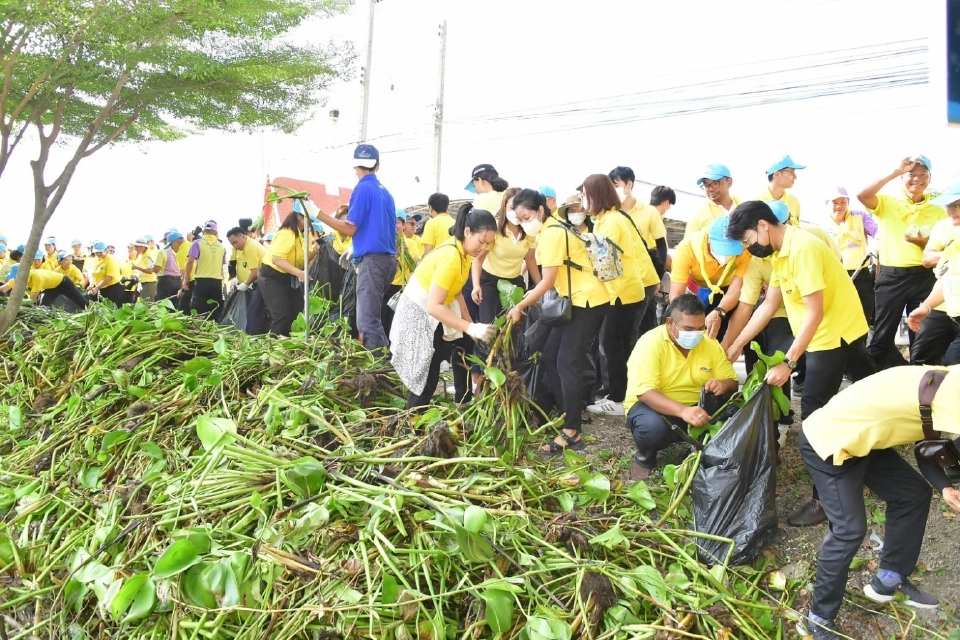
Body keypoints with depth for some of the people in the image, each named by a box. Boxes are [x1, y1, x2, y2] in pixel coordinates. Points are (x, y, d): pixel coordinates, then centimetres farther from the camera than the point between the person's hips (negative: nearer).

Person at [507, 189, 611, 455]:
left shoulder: (551, 234, -17)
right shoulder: (551, 229, 12)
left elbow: (547, 282, -18)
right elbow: (554, 279, 9)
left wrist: (519, 307, -10)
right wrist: (532, 296, -1)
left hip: (587, 301, -10)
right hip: (575, 300, 10)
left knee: (567, 363, -12)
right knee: (550, 358, 9)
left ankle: (571, 433, -9)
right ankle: (567, 414, 17)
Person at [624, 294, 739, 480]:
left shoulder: (710, 344, -4)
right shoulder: (651, 343, -21)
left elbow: (732, 382, 1)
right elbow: (644, 392, -31)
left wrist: (723, 385, -26)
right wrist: (682, 411, -46)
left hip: (696, 407, 5)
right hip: (654, 407, -4)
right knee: (653, 426, -38)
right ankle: (644, 459, -2)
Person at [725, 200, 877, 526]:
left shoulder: (802, 249, -23)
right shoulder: (781, 252, 7)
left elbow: (815, 312, -26)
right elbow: (769, 305, 12)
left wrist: (788, 363, -25)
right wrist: (736, 346, 12)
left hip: (837, 334, -9)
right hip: (826, 334, 9)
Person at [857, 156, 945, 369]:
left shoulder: (938, 212, 10)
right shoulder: (887, 203, 5)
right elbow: (862, 195, -17)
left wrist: (923, 243, -13)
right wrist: (895, 172, -15)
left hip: (924, 278, 2)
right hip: (891, 277, -2)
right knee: (882, 338, 0)